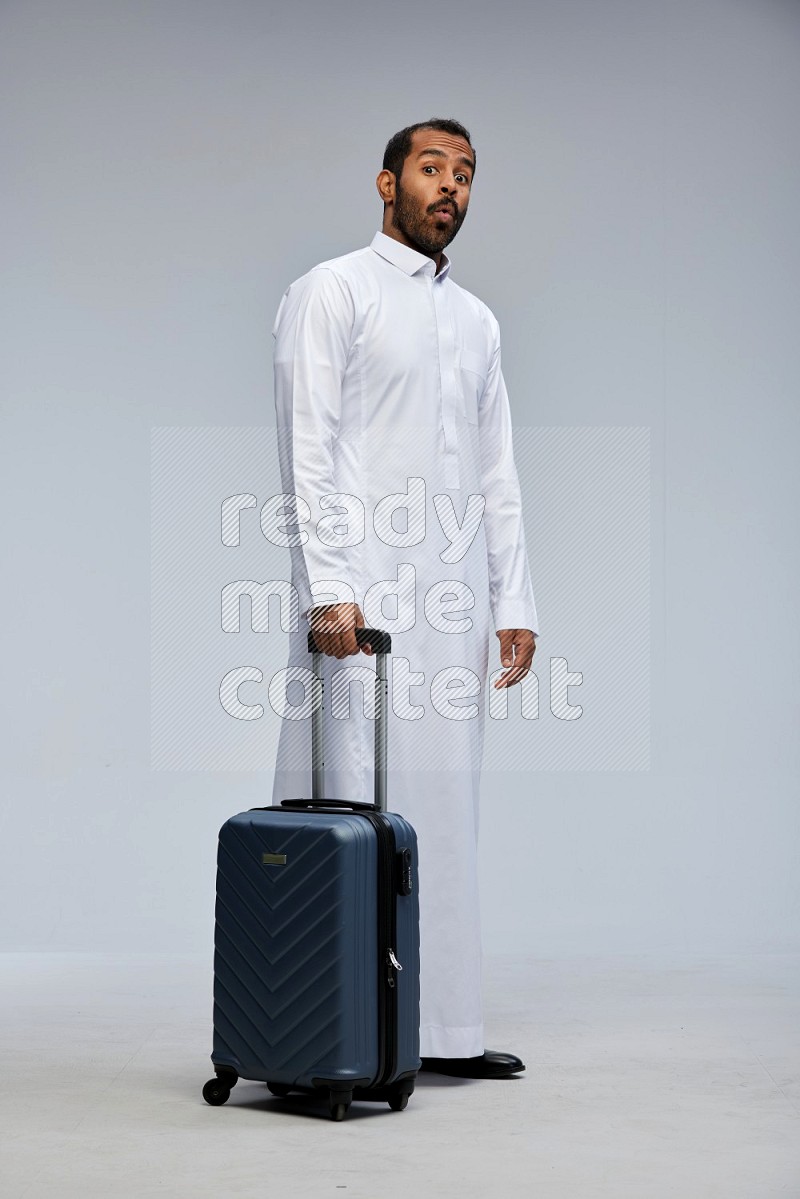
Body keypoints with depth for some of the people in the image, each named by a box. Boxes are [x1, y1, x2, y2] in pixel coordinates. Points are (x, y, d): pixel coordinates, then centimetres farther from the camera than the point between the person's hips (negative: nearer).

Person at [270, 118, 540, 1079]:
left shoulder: (476, 320, 20)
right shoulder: (333, 292, 1)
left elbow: (496, 472, 19)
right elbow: (307, 448, -8)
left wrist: (515, 602, 10)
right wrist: (328, 588, -18)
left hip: (451, 604, 7)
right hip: (363, 596, -6)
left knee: (443, 810, 7)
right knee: (351, 807, -8)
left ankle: (440, 1029, 12)